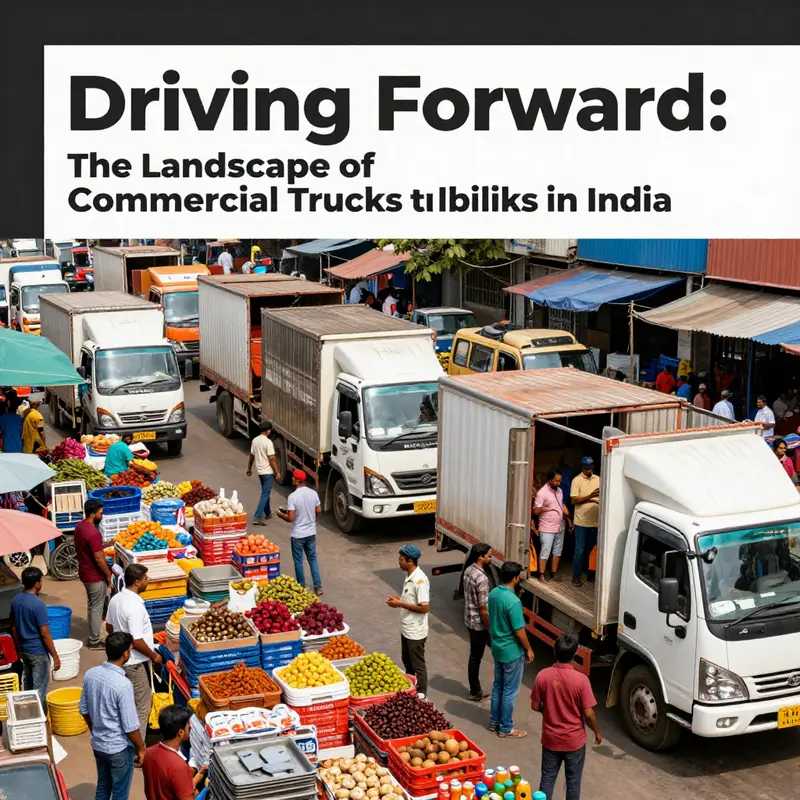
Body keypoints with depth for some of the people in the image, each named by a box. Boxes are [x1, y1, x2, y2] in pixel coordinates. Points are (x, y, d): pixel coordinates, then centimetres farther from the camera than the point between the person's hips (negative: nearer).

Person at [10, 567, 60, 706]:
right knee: (40, 687, 2)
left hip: (24, 650, 8)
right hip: (38, 652, -8)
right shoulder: (38, 604, -24)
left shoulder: (16, 600, -1)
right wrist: (55, 656, -15)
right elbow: (45, 634, -22)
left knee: (28, 684, 21)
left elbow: (14, 628, 9)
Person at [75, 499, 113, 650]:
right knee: (97, 608, 3)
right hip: (95, 576, -9)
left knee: (91, 606, 20)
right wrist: (108, 575, -13)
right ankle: (95, 642, 12)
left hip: (85, 572, 9)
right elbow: (99, 558, -24)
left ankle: (93, 637, 31)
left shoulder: (79, 526, 2)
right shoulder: (93, 533, -27)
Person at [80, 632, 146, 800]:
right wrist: (141, 748, -6)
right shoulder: (123, 685, -29)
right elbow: (130, 726, -22)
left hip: (97, 744, 7)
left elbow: (84, 710, 6)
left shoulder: (91, 674, -8)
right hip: (119, 748, -7)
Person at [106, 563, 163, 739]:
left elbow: (109, 627, 13)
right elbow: (137, 642, -26)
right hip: (134, 663, -9)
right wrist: (154, 656, -12)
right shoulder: (135, 606, -28)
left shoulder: (116, 599, -1)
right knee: (142, 707, 3)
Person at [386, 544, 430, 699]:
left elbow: (424, 607, -26)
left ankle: (420, 695, 18)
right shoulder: (409, 576, 4)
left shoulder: (420, 580, -25)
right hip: (406, 628, 9)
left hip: (415, 632, -9)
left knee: (418, 664, 5)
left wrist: (401, 604, -22)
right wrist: (398, 600, -1)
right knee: (407, 661, 22)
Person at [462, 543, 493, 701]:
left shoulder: (468, 570, 2)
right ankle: (475, 692, 17)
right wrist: (490, 629, -14)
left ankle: (475, 689, 28)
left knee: (474, 656, 18)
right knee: (476, 657, 4)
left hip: (469, 619, 9)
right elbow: (483, 609, -24)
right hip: (478, 623, -9)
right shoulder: (481, 578, -27)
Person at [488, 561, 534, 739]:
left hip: (497, 647, 8)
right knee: (510, 691, 6)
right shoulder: (513, 601, -28)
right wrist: (528, 649, -7)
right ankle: (506, 728, 16)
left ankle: (494, 721, 32)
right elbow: (519, 631, -22)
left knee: (498, 686, 21)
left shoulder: (493, 593, -2)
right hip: (511, 651, -8)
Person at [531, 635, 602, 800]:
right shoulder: (581, 679, -21)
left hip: (550, 738, 2)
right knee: (573, 780, 15)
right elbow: (588, 714, -15)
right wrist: (597, 732, 3)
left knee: (547, 777, 17)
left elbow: (535, 706, -2)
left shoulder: (543, 676, -13)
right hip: (574, 740, -2)